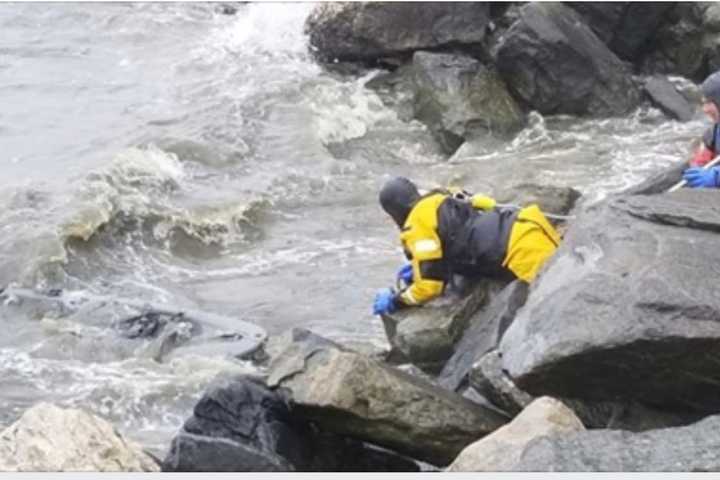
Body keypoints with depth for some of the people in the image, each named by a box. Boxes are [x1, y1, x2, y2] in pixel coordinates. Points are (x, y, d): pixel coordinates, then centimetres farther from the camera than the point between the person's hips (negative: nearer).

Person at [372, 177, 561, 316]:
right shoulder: (446, 200, 26)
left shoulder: (418, 224, -2)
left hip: (524, 248, -10)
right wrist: (420, 265, 36)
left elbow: (429, 285, -6)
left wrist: (394, 301, 12)